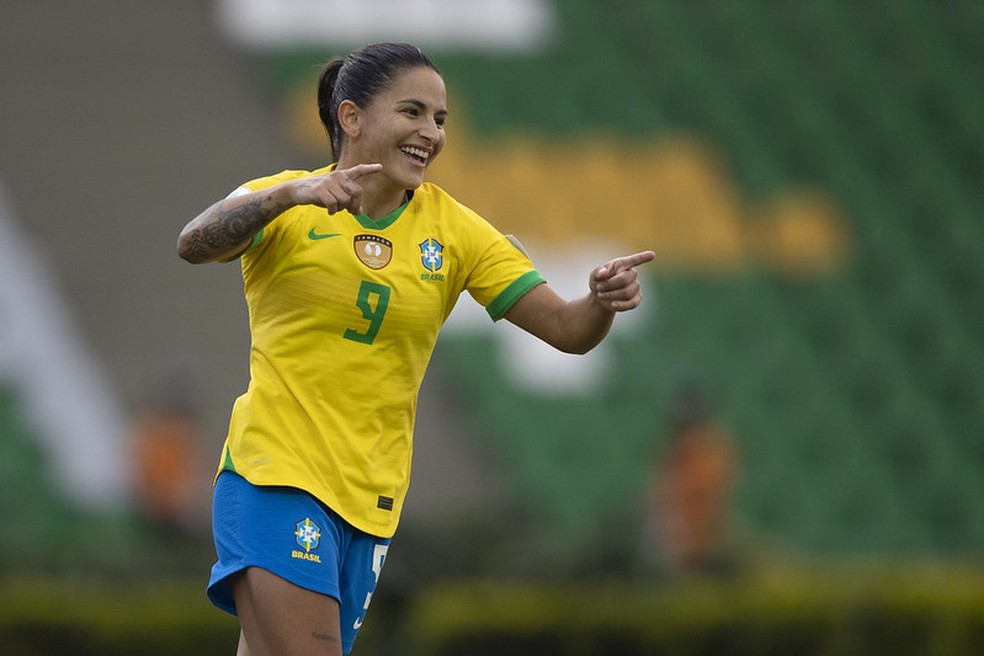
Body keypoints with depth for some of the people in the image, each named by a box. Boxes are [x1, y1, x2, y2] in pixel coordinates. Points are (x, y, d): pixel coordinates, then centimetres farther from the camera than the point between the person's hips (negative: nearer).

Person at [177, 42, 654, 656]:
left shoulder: (454, 231, 7)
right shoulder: (285, 206, -2)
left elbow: (566, 329, 2)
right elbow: (195, 244, -22)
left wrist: (603, 302, -21)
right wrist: (289, 194, -39)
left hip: (372, 500, 4)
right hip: (276, 474, -4)